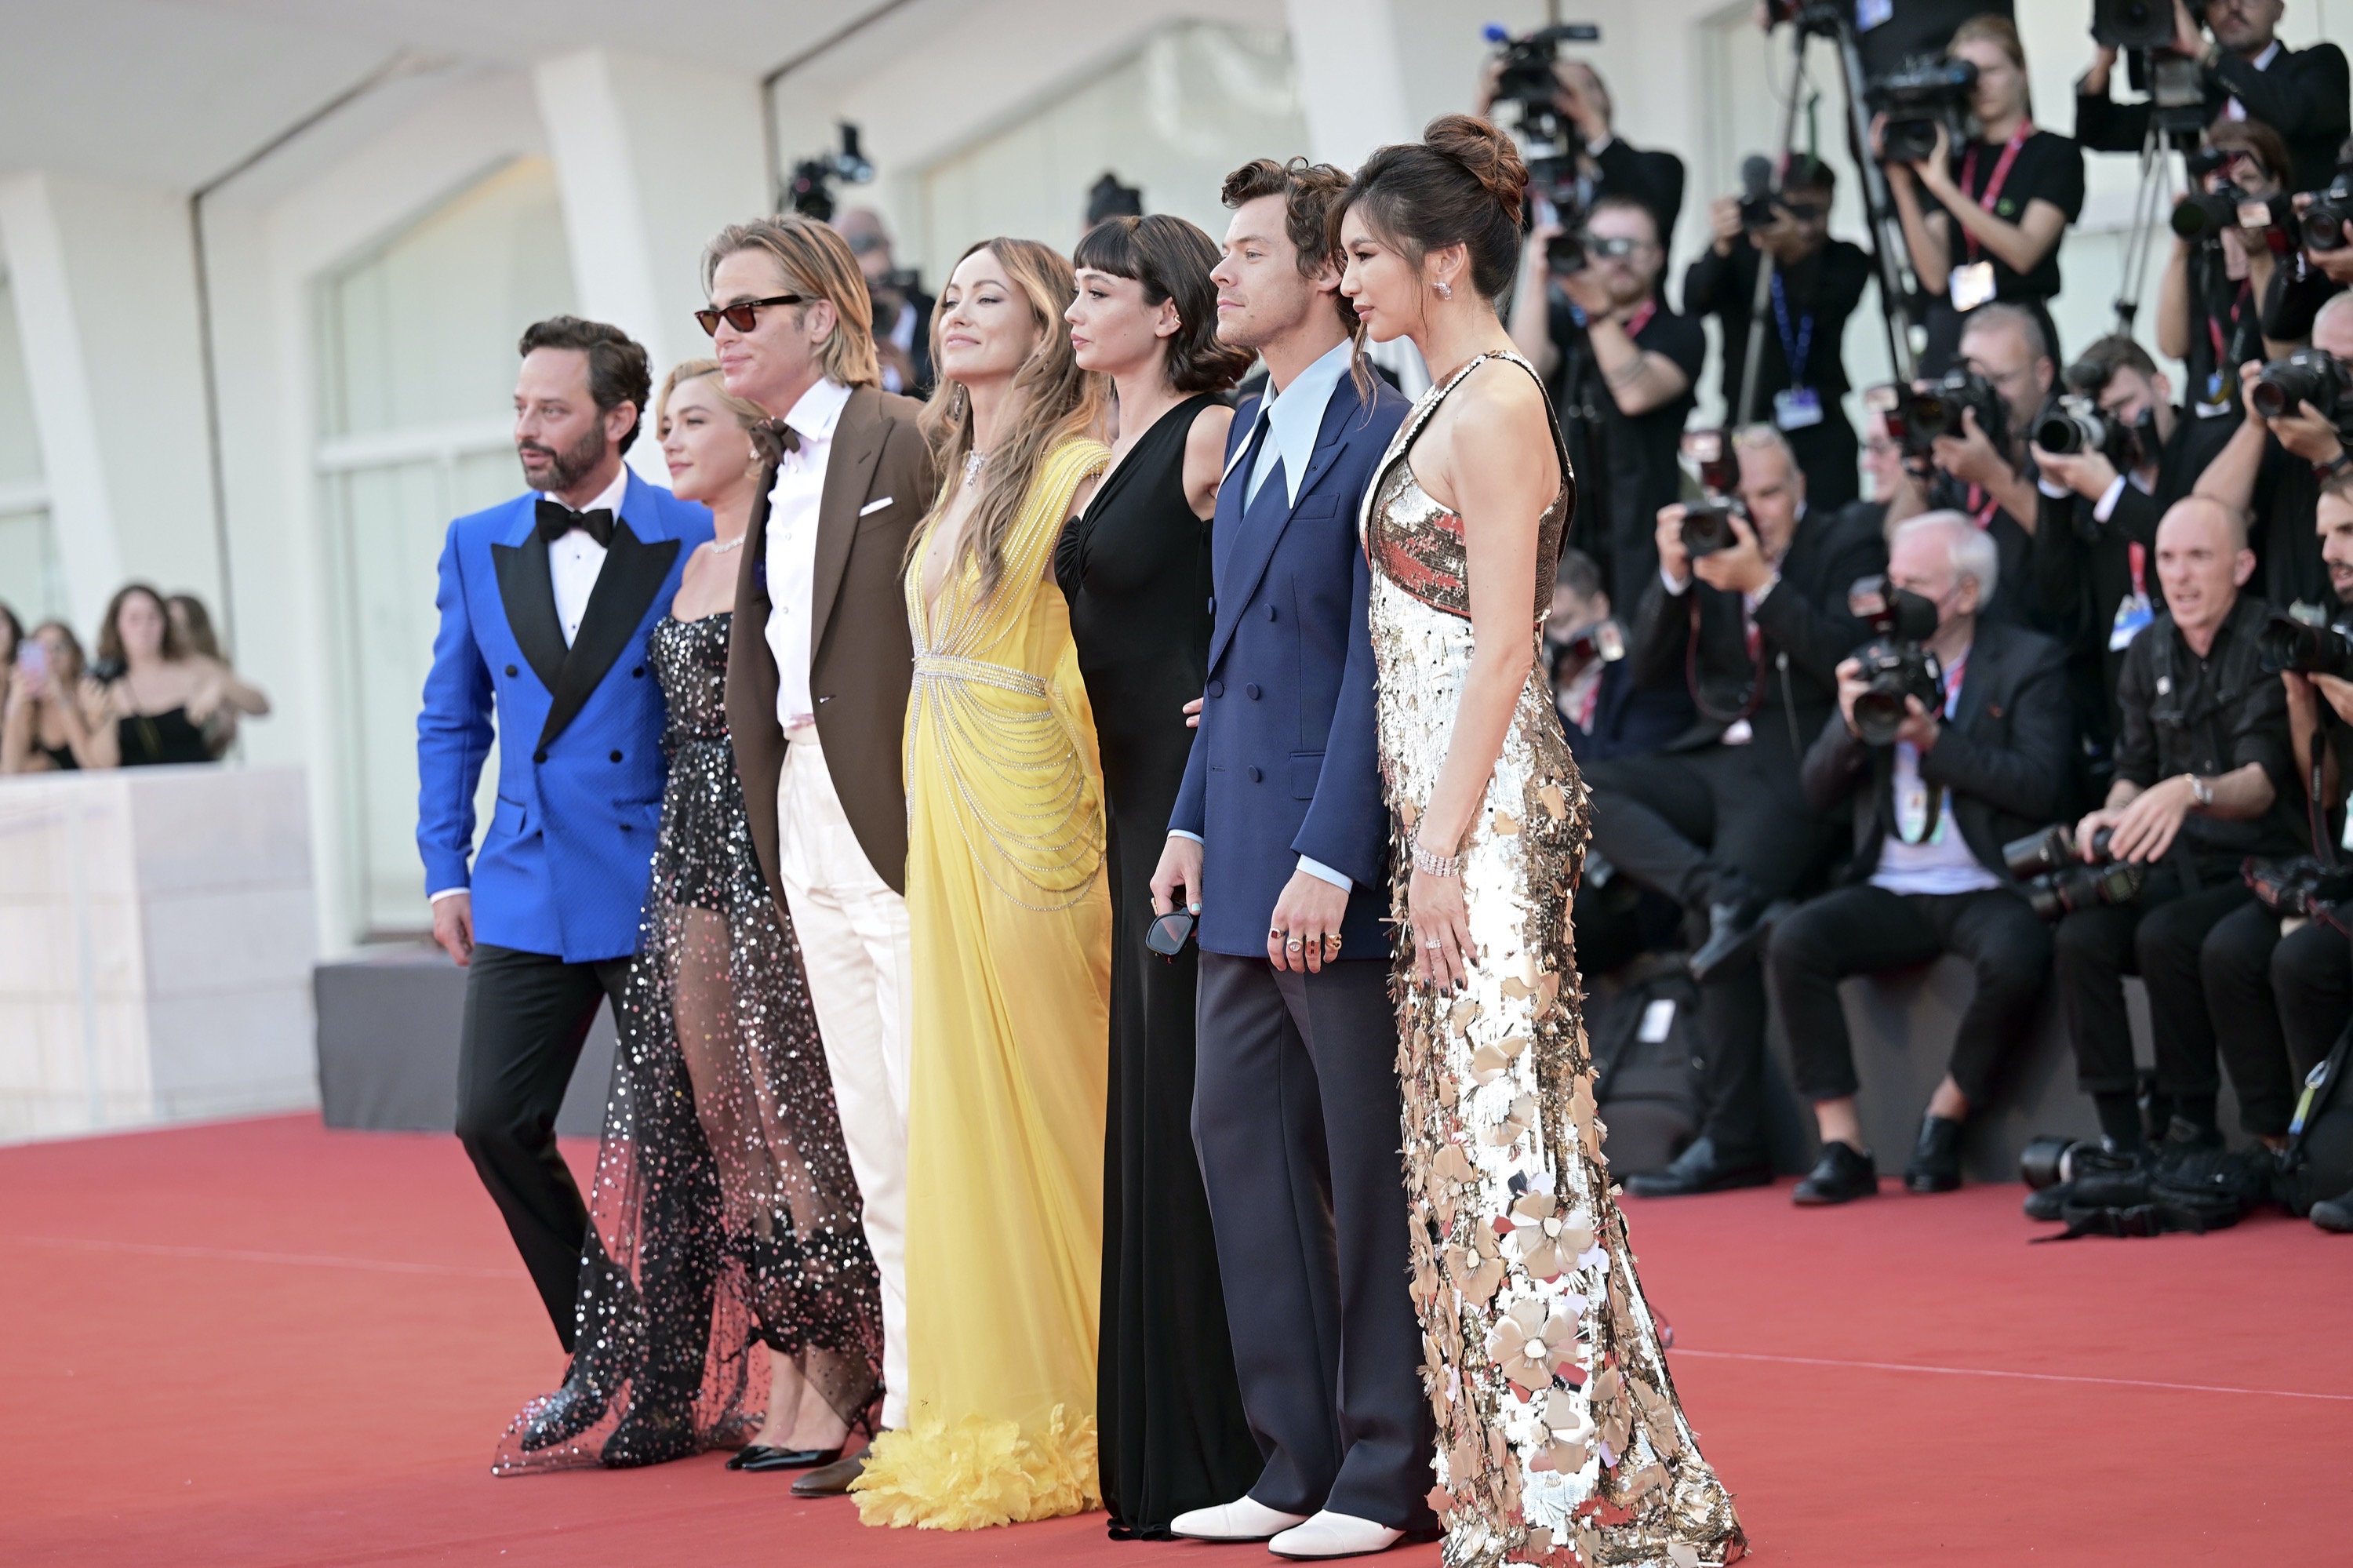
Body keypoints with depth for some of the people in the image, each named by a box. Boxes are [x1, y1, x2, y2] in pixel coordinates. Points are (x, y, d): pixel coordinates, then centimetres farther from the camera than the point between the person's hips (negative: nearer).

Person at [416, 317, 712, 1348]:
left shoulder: (702, 543, -3)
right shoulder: (478, 547, 8)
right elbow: (451, 719, 15)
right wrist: (445, 868, 9)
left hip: (663, 886, -4)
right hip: (525, 890, 4)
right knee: (492, 1118, -3)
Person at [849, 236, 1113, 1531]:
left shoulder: (1076, 473, -9)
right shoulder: (962, 480, 16)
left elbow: (1100, 663, -14)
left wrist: (1097, 838, -17)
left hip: (1030, 814, -8)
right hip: (945, 812, 8)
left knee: (1046, 1099, -2)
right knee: (965, 1097, 9)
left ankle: (1081, 1417, 6)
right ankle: (1000, 1407, 16)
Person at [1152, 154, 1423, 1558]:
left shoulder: (1384, 432, -12)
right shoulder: (1251, 429, 16)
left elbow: (1375, 659, -17)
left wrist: (1329, 858, -21)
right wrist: (1193, 816, 14)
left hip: (1339, 867, -9)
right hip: (1242, 863, 9)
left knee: (1372, 1162, -1)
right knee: (1241, 1139, 11)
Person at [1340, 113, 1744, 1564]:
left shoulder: (1494, 408, -13)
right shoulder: (1447, 406, 15)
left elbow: (1504, 646, -18)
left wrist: (1445, 845, -19)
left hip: (1489, 805, -10)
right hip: (1447, 802, 10)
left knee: (1508, 1131, -7)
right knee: (1468, 1131, 11)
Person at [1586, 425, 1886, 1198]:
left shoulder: (1848, 547, 2)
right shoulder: (1705, 542, 15)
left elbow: (1847, 663, -12)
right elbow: (1650, 671, 9)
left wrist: (1762, 583, -16)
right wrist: (1673, 576, -6)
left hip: (1799, 766, -6)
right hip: (1714, 758, 6)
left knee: (1722, 927, -24)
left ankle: (1731, 1141, -19)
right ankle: (1726, 895, -35)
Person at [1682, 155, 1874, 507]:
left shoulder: (1845, 260, 8)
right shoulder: (1740, 255, 4)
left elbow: (1830, 307, -15)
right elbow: (1695, 301, -15)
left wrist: (1797, 251, -34)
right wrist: (1722, 246, -35)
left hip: (1822, 436, 1)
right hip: (1749, 425, -1)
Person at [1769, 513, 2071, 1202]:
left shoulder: (2028, 662, 1)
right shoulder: (1873, 664, 14)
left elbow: (2040, 787, -11)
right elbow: (1818, 791, 12)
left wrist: (1933, 738, -17)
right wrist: (1849, 726, -9)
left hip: (1987, 889, -4)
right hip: (1890, 892, 4)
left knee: (2015, 961, -35)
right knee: (1794, 942, -24)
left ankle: (1943, 1120, -10)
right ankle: (1842, 1146, -19)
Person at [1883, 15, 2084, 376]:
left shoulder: (2055, 155, 4)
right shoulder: (1951, 158, 13)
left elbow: (2024, 251, -12)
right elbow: (1936, 275, 2)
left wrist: (1942, 186, -16)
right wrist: (1902, 186, -7)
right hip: (1948, 335, 3)